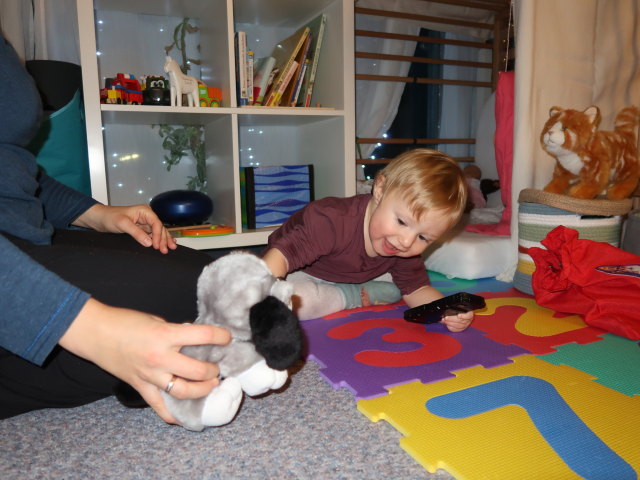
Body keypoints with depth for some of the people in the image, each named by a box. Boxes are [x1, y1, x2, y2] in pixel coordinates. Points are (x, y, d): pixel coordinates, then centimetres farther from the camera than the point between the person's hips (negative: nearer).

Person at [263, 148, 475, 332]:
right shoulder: (333, 221, -41)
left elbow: (417, 289, -10)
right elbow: (281, 255, -43)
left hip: (355, 279, 5)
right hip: (300, 274, -4)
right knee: (287, 298, -37)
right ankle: (352, 297, -13)